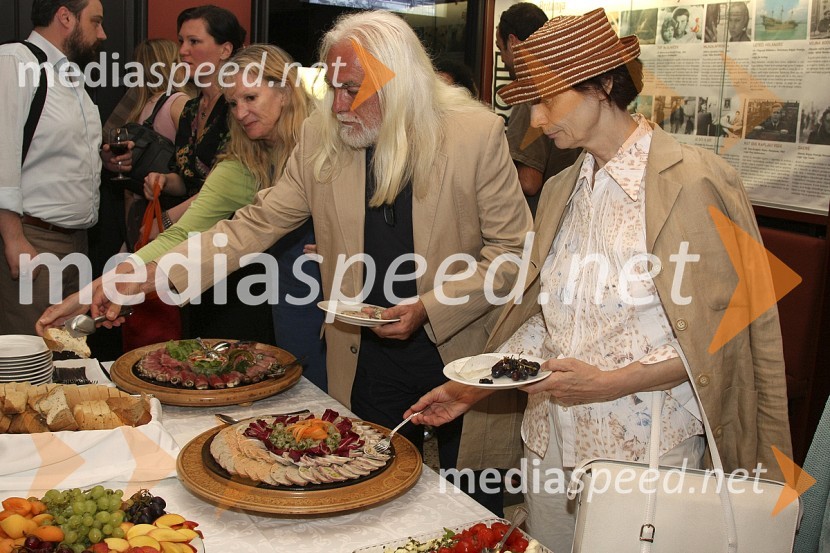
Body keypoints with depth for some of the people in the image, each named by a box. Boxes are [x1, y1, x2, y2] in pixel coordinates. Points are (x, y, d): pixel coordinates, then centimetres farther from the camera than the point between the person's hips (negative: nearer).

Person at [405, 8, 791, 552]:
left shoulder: (694, 181, -13)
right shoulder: (561, 192, 8)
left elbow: (721, 334, -13)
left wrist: (611, 382, -20)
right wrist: (474, 388, 5)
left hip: (643, 446, -6)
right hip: (552, 440, 6)